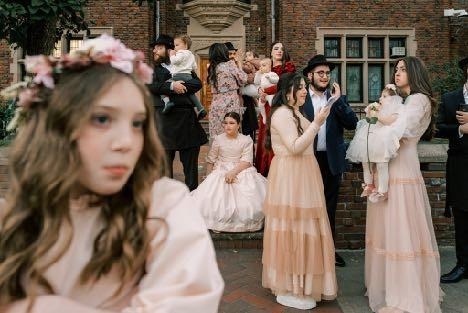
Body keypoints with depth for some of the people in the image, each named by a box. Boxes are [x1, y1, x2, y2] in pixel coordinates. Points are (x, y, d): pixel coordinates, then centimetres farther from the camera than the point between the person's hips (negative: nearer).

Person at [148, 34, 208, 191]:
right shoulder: (153, 70, 14)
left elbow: (198, 83, 0)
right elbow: (150, 86, -6)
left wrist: (180, 86, -14)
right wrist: (171, 86, -18)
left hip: (186, 119, 1)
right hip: (164, 119, 0)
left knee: (190, 162, 6)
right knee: (164, 162, 4)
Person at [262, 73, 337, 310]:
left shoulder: (294, 113, 18)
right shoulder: (281, 113, -13)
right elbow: (294, 147, -21)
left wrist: (318, 122, 12)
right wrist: (316, 123, -19)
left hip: (301, 177, 10)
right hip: (290, 178, -10)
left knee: (301, 228, 14)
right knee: (292, 229, -4)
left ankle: (297, 283, 28)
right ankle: (288, 290, 10)